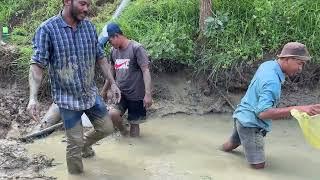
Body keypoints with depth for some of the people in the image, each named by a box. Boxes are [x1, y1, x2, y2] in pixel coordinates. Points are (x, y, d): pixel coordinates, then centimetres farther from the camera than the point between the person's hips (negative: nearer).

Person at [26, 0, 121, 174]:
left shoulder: (89, 26, 0)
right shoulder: (47, 29, -16)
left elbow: (100, 58, 9)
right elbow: (37, 65, -19)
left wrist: (112, 83, 8)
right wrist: (33, 97, -29)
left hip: (91, 93, 5)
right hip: (68, 98, -5)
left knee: (106, 128, 16)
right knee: (74, 144, 2)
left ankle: (85, 143, 46)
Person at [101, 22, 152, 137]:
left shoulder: (137, 48, -12)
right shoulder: (114, 51, 7)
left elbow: (146, 71, -16)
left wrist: (148, 94, -23)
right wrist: (104, 90, 25)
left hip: (136, 94, -4)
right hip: (120, 93, 4)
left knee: (134, 123, 2)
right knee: (112, 114, -19)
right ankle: (123, 131, 8)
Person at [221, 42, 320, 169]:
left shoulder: (267, 65, 0)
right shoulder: (272, 82, -28)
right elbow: (263, 113, -37)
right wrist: (297, 109, -42)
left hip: (242, 115, 10)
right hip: (250, 123, -10)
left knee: (232, 144, 32)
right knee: (258, 165, -7)